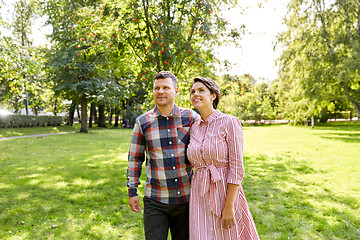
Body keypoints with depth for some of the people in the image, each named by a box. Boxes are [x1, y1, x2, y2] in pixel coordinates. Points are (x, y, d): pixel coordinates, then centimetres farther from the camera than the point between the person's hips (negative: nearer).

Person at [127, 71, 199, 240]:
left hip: (186, 198, 1)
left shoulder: (191, 118, -2)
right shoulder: (143, 122, -1)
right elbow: (135, 158, 6)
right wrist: (132, 191, 4)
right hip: (155, 201, 0)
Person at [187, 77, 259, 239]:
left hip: (226, 192, -4)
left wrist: (229, 206, -16)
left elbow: (236, 168, -12)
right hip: (200, 196, 4)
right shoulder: (194, 128, 7)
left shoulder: (229, 123, -9)